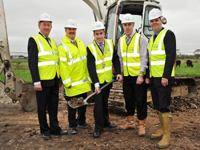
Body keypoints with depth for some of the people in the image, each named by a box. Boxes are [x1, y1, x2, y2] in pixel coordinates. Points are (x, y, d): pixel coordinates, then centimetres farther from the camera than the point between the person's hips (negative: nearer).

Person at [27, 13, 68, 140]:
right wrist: (36, 81, -19)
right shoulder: (34, 40, -5)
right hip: (43, 81, -6)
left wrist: (59, 79, 16)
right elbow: (32, 63, -13)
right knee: (42, 107, 7)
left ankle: (55, 128, 25)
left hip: (54, 81, 6)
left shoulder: (53, 41, 17)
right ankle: (45, 130, 21)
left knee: (54, 106, 13)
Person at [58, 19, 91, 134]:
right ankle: (72, 126, 22)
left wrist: (88, 75, 14)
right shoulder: (63, 46, -11)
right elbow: (62, 66, -15)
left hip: (84, 81, 7)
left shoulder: (81, 43, 12)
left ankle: (81, 122, 36)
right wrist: (67, 82, -17)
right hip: (73, 83, -6)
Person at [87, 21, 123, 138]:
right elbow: (91, 67, -17)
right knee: (98, 103, -2)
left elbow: (115, 59, 4)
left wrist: (118, 73, -8)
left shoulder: (110, 44, 0)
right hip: (97, 80, -4)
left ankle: (106, 122, 34)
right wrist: (96, 83, -23)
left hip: (108, 79, 4)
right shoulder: (90, 48, -12)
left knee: (105, 101, 17)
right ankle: (98, 127, 10)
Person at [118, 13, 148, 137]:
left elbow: (144, 58, -10)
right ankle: (130, 122, 27)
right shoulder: (121, 40, 11)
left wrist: (141, 75, -16)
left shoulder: (140, 39, -6)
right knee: (128, 99, 13)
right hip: (126, 76, 6)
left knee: (140, 100, 1)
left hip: (138, 75, -5)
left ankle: (142, 125, 13)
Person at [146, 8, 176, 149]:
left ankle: (167, 136, 6)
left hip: (164, 78, -8)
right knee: (158, 105, 14)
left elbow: (171, 56, -16)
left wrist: (166, 76, -21)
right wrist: (148, 76, 16)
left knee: (164, 106, -5)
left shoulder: (168, 34, -7)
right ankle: (163, 130, 28)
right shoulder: (152, 38, 18)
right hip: (154, 78, 8)